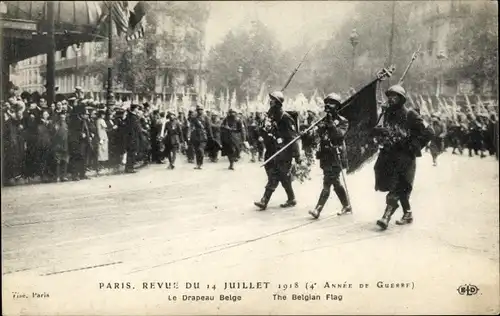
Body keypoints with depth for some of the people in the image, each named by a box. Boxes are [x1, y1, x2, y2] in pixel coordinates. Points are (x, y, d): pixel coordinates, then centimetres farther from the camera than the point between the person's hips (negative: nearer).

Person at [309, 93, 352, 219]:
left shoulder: (342, 121, -3)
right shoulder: (324, 120, 13)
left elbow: (340, 134, -18)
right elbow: (319, 133, 2)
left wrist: (331, 124, -24)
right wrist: (322, 126, -17)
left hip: (335, 156, -6)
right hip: (325, 155, 6)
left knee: (327, 183, -10)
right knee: (336, 183, 14)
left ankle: (318, 210, -12)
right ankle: (347, 206, 27)